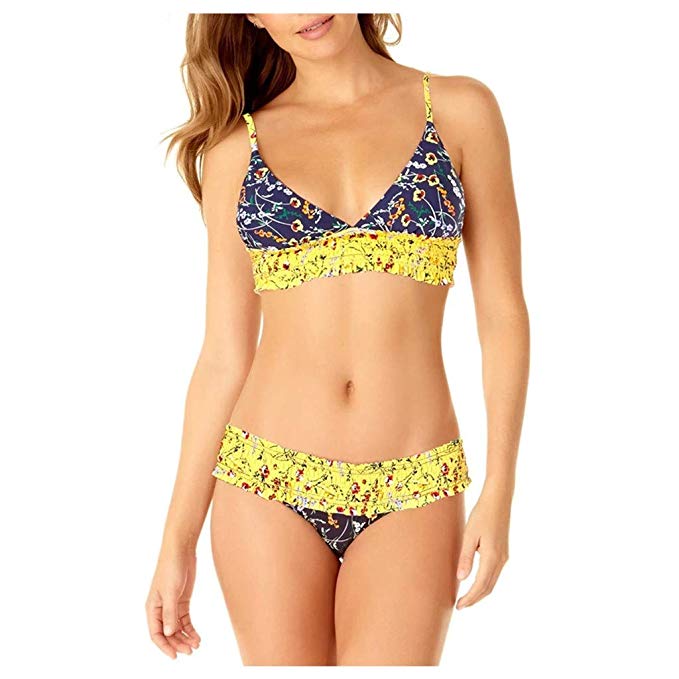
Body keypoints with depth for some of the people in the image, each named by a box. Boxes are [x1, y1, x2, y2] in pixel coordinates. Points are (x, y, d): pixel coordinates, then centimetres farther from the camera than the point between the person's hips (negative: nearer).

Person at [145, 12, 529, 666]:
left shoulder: (458, 108, 3)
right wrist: (178, 538, 6)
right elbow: (224, 356, 7)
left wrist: (499, 492, -4)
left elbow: (503, 317, 4)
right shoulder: (237, 149, 6)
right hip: (268, 487, 1)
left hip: (412, 497, -1)